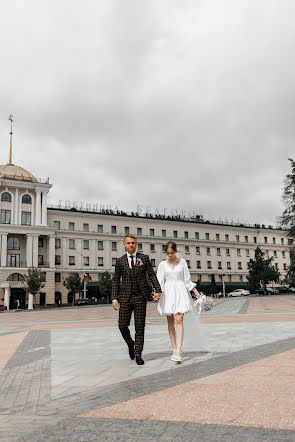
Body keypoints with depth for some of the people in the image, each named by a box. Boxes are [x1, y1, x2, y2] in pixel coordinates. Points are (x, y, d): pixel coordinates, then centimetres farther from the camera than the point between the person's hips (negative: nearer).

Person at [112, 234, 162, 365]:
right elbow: (116, 280, 6)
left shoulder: (144, 258, 5)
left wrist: (158, 290, -12)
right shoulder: (120, 261, 6)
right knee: (122, 325, 0)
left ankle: (138, 354, 13)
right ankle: (130, 344, 29)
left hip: (140, 297, -1)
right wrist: (114, 298, -2)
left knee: (140, 327, 1)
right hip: (125, 297, 1)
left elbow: (152, 275, 1)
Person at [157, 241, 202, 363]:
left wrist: (197, 293, 5)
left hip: (180, 292, -1)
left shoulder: (182, 262, 4)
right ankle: (174, 349, 17)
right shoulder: (162, 264, 5)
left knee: (179, 320, -13)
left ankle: (178, 351, -15)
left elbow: (187, 280, 8)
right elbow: (159, 281, 1)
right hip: (168, 293, 2)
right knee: (170, 322, 5)